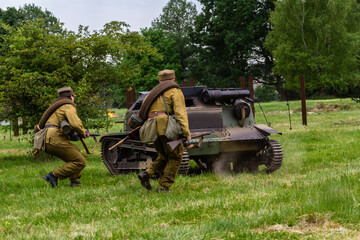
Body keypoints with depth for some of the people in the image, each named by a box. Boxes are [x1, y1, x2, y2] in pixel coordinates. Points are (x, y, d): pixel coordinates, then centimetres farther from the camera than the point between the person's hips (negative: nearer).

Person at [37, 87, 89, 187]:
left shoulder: (56, 106, 26)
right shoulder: (69, 106, -3)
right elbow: (76, 124, -19)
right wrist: (83, 134, 0)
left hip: (47, 141, 10)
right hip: (56, 140, -10)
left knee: (76, 151, 26)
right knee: (80, 162, -9)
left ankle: (74, 180, 18)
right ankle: (53, 175, -16)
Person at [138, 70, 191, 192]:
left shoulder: (153, 92, 25)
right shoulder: (175, 91, 4)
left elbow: (141, 113, 20)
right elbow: (180, 112, -10)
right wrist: (186, 132, -15)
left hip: (152, 128, 7)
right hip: (167, 127, -7)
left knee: (164, 156, 19)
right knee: (175, 156, 3)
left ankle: (147, 174, -2)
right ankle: (164, 186, -4)